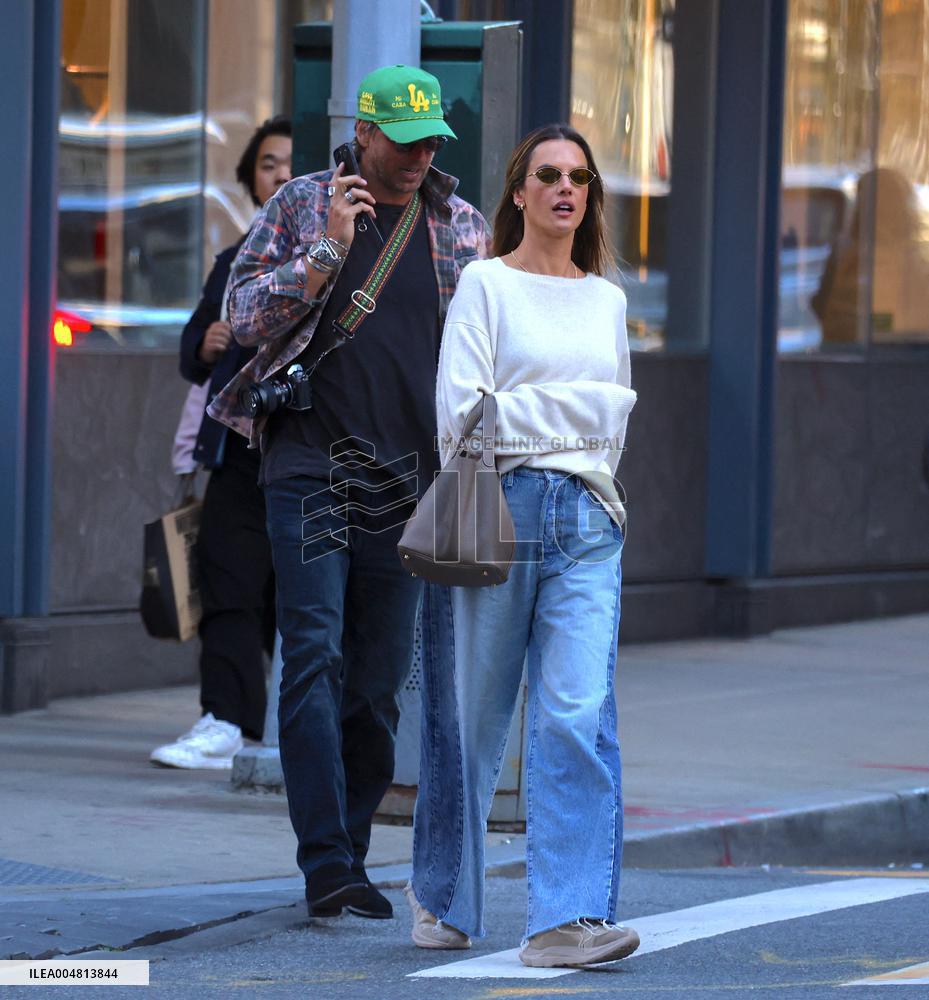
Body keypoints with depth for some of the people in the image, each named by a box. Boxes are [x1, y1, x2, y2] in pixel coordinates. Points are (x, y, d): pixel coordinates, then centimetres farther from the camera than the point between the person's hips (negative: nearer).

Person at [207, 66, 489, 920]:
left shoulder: (463, 226, 10)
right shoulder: (302, 205, 4)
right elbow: (246, 316, -2)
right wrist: (328, 248, -12)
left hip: (410, 479, 3)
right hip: (310, 462, -3)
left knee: (381, 674, 5)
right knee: (314, 657, -11)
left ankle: (348, 854, 14)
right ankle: (324, 860, -15)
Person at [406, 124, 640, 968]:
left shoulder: (607, 299, 16)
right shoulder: (485, 283, 1)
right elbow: (460, 414, -7)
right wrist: (564, 407, -5)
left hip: (586, 520, 3)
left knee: (579, 715, -11)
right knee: (471, 714, 4)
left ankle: (570, 917, -16)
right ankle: (442, 900, 23)